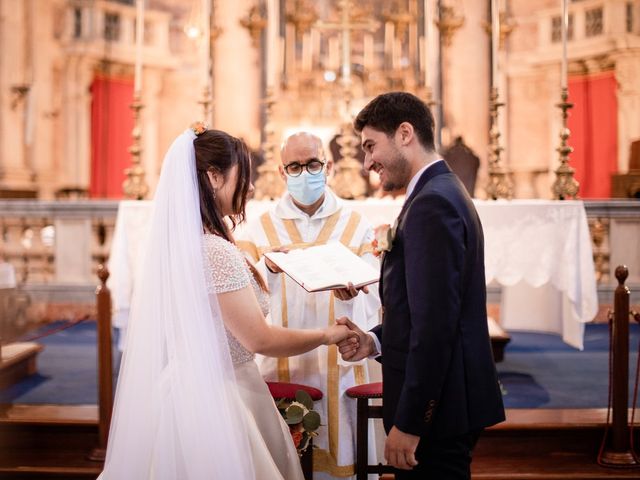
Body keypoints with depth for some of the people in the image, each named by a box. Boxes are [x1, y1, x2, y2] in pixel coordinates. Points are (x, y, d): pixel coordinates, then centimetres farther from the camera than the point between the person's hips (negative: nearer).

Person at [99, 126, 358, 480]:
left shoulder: (177, 240, 5)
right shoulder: (216, 250, -22)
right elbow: (259, 340, -19)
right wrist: (326, 335, -6)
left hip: (184, 388, 9)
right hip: (217, 400, -9)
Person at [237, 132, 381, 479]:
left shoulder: (356, 228, 4)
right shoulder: (258, 231, 4)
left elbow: (372, 303, -5)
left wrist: (352, 297, -27)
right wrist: (268, 268, -25)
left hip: (340, 370, 0)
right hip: (280, 372, 0)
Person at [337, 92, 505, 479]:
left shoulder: (431, 204, -18)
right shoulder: (446, 193, 13)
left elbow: (435, 324, -24)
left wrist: (408, 423, -20)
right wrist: (376, 341, 4)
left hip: (437, 408, -10)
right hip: (452, 399, 10)